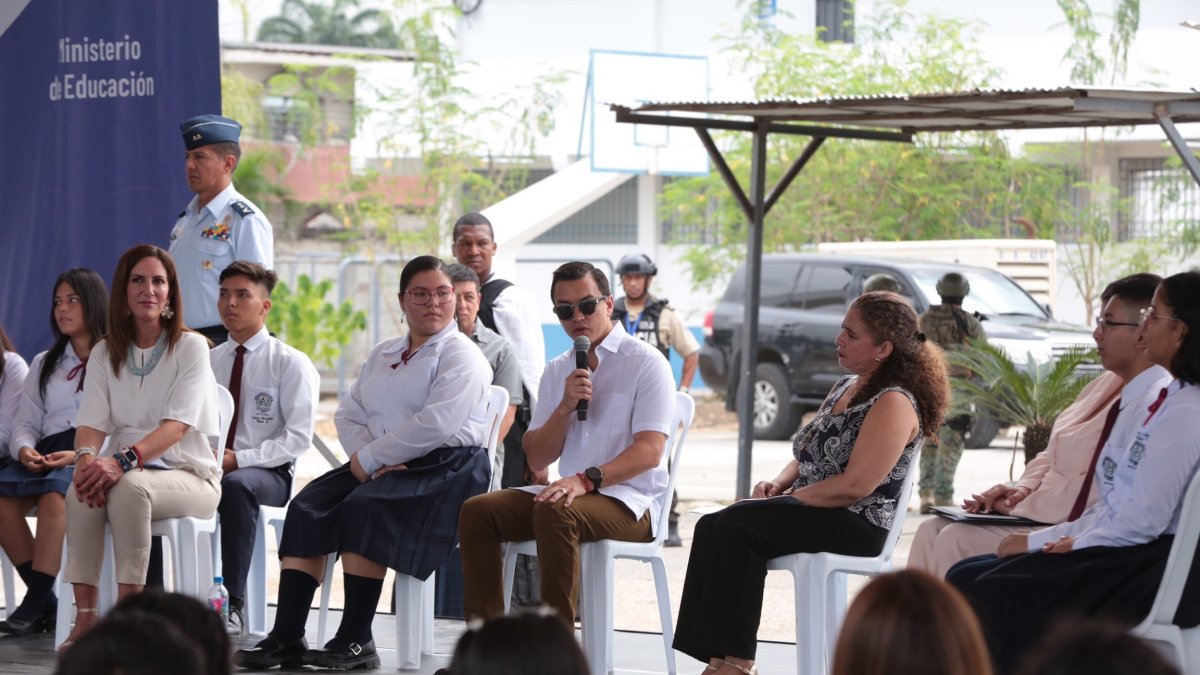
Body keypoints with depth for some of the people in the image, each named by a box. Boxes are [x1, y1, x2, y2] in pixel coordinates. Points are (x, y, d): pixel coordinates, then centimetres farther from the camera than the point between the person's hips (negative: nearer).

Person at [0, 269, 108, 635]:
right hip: (47, 453, 5)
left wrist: (81, 455, -18)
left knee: (54, 493, -37)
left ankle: (34, 605, -36)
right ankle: (46, 603, -21)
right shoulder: (44, 364, 26)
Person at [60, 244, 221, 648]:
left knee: (129, 487, -36)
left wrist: (124, 460, -34)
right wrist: (86, 456, -26)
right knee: (83, 489, -31)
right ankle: (85, 615, -31)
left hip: (188, 475, -3)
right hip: (126, 471, 3)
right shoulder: (105, 353, 11)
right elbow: (92, 421, -1)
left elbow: (177, 425, -16)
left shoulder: (190, 346, -3)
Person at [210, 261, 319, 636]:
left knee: (237, 486, -41)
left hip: (268, 473, -3)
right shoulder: (207, 361, 16)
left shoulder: (290, 364, 1)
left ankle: (232, 605, -37)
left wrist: (239, 459, -18)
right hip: (206, 468, 4)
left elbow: (298, 438, -8)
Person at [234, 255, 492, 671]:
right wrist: (370, 459, -8)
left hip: (444, 468, -7)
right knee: (306, 509, -16)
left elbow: (436, 424, -18)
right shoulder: (383, 354, 22)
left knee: (364, 507, -33)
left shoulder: (462, 356, -3)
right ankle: (286, 637, -21)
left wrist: (368, 459, -15)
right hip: (382, 467, 7)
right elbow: (348, 414, 13)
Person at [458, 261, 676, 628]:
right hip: (569, 491, 6)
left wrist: (586, 480, -28)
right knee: (477, 510, -13)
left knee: (555, 512, -35)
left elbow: (649, 451, -14)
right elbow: (537, 459, 10)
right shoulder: (557, 371, 16)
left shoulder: (645, 362, -3)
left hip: (629, 500, -6)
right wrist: (565, 406, -7)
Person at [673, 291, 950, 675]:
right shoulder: (846, 387, 18)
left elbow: (856, 485, -21)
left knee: (736, 526, -25)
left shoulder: (894, 403, -12)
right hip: (814, 512, 9)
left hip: (857, 525, -9)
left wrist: (788, 497, -14)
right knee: (712, 526, -13)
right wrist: (778, 484, 2)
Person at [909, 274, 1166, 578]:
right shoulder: (1108, 385, 15)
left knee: (957, 540, -20)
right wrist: (1024, 490, 1)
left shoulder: (1155, 404, -17)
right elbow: (1052, 456, 21)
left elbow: (1098, 494, -23)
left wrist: (1021, 505, -15)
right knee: (933, 530, -2)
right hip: (1045, 516, 10)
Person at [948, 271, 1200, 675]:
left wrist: (1071, 544, -7)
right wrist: (1059, 538, 7)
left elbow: (1142, 520, -20)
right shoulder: (1167, 399, 16)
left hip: (1151, 569, -10)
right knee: (967, 577, 1)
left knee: (992, 592, -18)